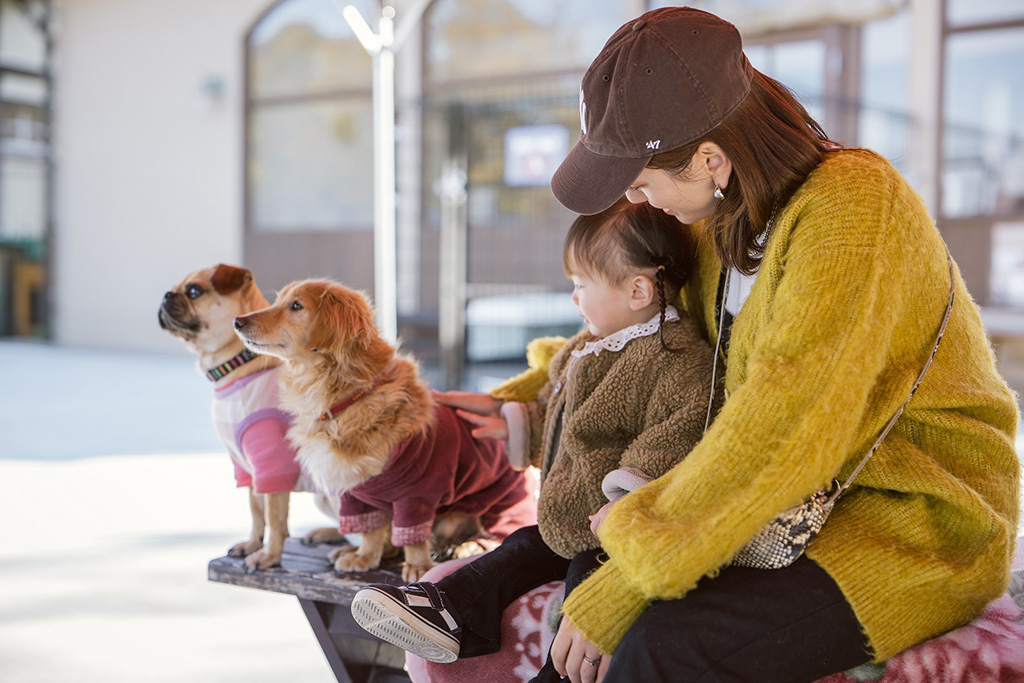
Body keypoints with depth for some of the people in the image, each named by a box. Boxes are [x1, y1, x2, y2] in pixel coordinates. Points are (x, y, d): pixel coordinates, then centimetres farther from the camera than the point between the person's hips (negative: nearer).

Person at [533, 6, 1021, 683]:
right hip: (797, 497, 9)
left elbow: (782, 428, -28)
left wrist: (619, 589, -25)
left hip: (919, 525, -8)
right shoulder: (728, 213, 5)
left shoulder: (855, 207, -22)